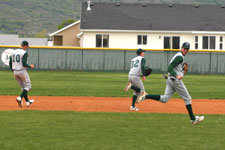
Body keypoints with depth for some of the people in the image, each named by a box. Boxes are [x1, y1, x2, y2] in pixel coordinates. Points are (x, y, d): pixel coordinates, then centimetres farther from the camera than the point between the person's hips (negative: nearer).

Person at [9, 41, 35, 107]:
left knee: (23, 86, 19)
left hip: (15, 72, 7)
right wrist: (30, 66, -3)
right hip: (22, 71, -7)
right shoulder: (24, 53, -13)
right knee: (28, 86, 5)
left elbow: (10, 62, 8)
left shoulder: (14, 52, 9)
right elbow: (24, 64, -22)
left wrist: (13, 70, 21)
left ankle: (27, 101, 22)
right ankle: (20, 98, -15)